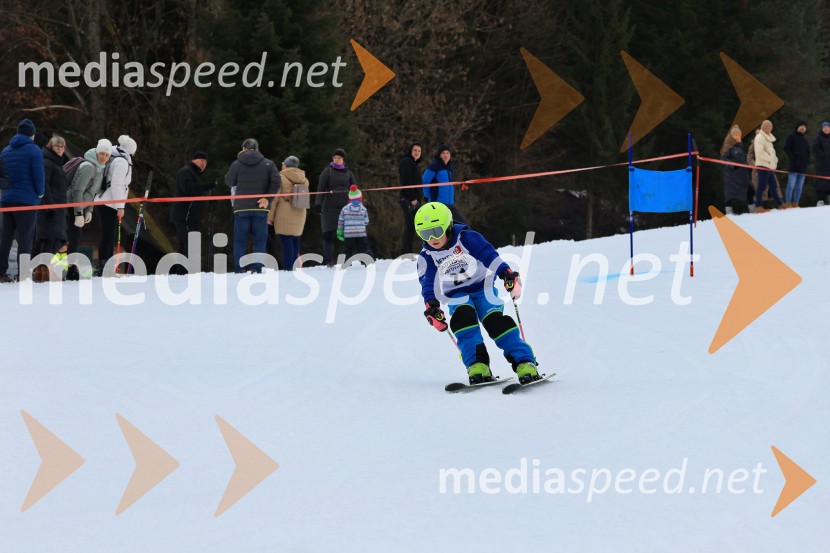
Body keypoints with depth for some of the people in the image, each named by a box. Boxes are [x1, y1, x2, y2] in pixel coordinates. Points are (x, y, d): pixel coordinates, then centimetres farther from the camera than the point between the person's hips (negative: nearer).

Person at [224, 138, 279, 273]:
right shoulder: (268, 164, 1)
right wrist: (267, 197, -7)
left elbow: (229, 182, 8)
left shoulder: (236, 164, -1)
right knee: (259, 241, 5)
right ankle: (257, 269, -4)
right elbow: (276, 181, -9)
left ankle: (239, 270, 0)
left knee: (240, 241, 6)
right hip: (260, 208, 0)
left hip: (241, 208, 0)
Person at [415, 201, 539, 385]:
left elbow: (489, 255, -23)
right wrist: (431, 306, -28)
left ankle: (524, 363, -24)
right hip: (458, 296, 2)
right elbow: (428, 284, -11)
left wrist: (507, 274, -37)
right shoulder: (427, 257, -5)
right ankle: (477, 365, -35)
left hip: (483, 287, -2)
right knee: (463, 318, -28)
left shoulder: (467, 238, -14)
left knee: (495, 321, -22)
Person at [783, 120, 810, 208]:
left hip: (803, 167, 7)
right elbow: (786, 148, -7)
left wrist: (807, 160, 10)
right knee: (791, 185, -10)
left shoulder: (804, 140, 22)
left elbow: (808, 151, 28)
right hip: (794, 165, -7)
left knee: (799, 186, 4)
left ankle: (795, 204, 7)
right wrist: (792, 158, -15)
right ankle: (789, 204, -11)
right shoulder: (792, 136, 2)